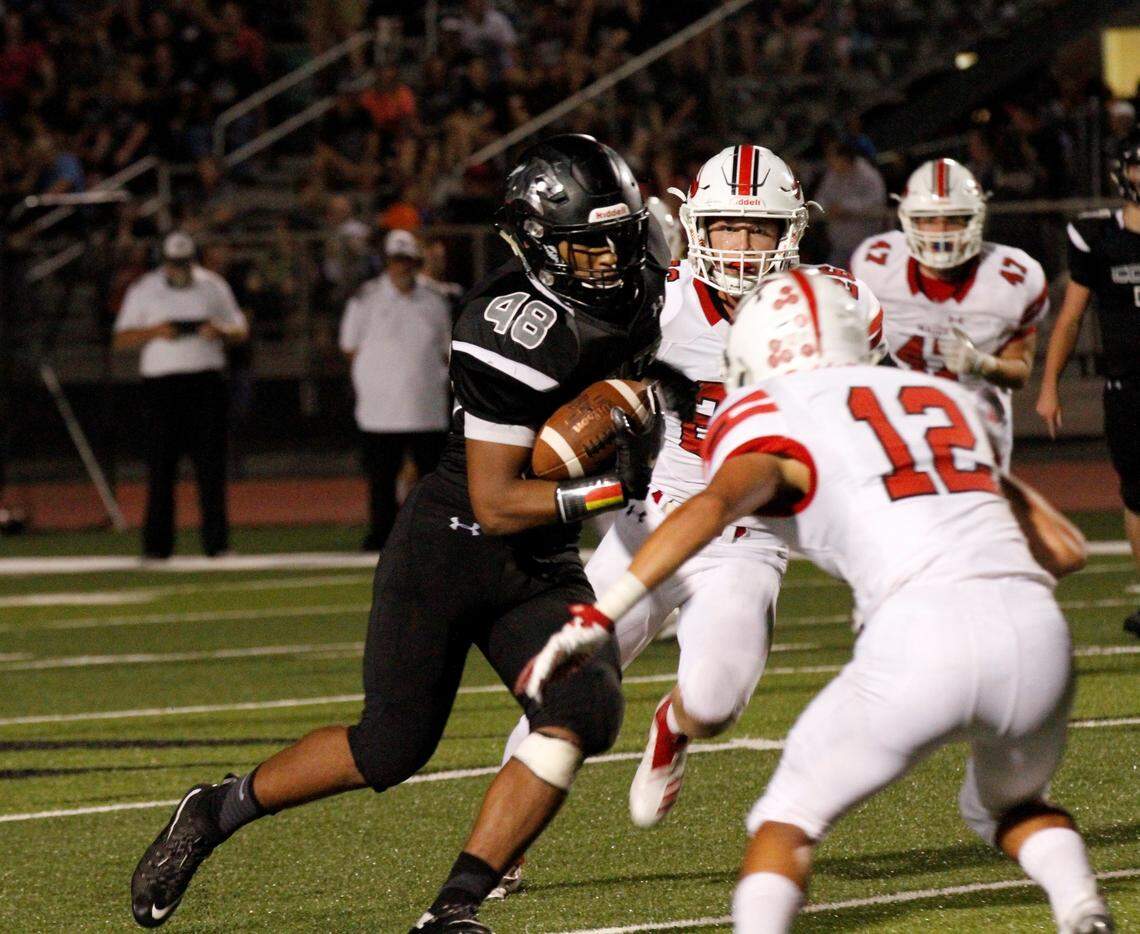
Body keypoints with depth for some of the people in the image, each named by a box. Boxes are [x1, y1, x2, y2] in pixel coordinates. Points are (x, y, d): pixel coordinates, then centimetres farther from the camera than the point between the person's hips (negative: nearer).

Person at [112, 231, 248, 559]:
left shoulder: (212, 286, 11)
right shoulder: (144, 290, 6)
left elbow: (241, 332, 14)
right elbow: (121, 339, 4)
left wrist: (221, 330, -9)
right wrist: (154, 331, -14)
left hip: (206, 382, 1)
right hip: (161, 382, -1)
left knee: (211, 463, -3)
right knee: (160, 465, -4)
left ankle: (216, 541, 0)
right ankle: (156, 543, -1)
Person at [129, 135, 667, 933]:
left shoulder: (635, 293, -2)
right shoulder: (518, 334, -26)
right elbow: (495, 504, -25)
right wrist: (610, 489, -29)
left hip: (541, 567, 6)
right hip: (448, 546, -6)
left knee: (585, 711, -18)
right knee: (391, 748, -1)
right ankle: (216, 812, 25)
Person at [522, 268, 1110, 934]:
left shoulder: (777, 424, 12)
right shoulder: (944, 398, 28)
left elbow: (712, 505, -10)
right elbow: (1067, 549, 29)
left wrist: (596, 618, -13)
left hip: (923, 637, -5)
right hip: (1036, 631, 5)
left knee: (787, 821, 14)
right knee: (1009, 804, 32)